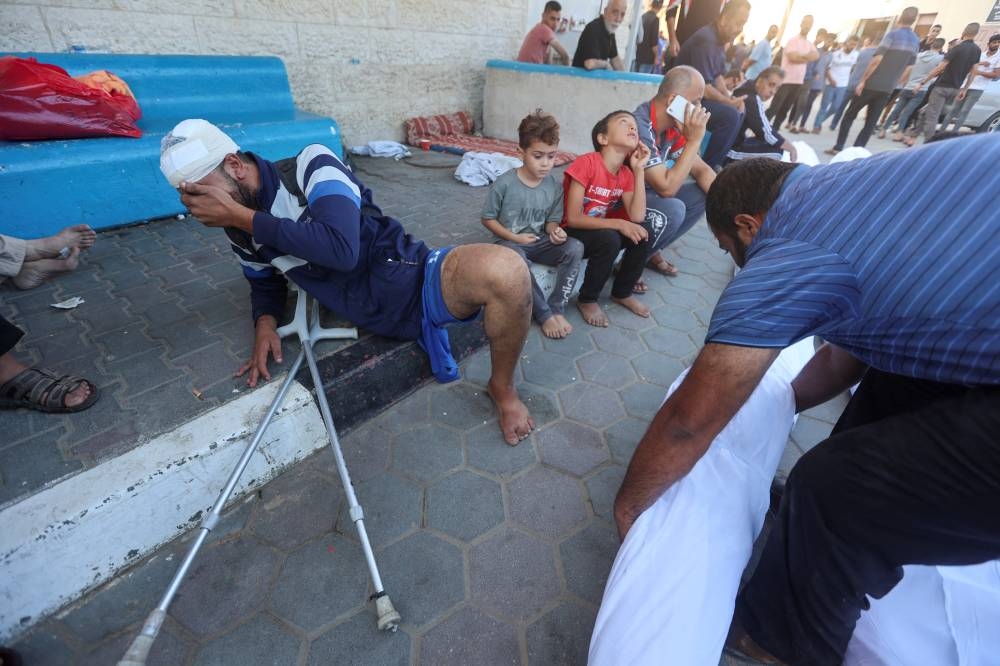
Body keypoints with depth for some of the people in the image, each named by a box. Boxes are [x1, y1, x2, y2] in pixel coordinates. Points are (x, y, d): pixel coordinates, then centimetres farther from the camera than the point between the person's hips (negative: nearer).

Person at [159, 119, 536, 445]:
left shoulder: (312, 167, -10)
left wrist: (243, 215, -17)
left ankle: (502, 387, -9)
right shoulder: (240, 231, 10)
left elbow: (342, 248, -26)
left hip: (414, 280, -6)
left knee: (504, 271, -34)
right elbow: (264, 283, 27)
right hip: (381, 319, 7)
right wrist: (265, 323, 4)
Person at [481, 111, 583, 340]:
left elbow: (552, 219, 9)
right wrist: (514, 237, -14)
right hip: (510, 242, -3)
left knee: (575, 247, -23)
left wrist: (555, 231, -16)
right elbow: (488, 218, -4)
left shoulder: (554, 187, -1)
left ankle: (557, 309, -18)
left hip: (539, 242, 4)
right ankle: (545, 314, -25)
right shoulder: (504, 184, -12)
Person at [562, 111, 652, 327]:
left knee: (642, 232, -14)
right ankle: (587, 300, -9)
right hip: (571, 235, -6)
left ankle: (622, 293, 7)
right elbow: (573, 218, -25)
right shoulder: (586, 163, -20)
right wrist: (617, 223, -28)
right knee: (609, 240, -32)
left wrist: (639, 170, -12)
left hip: (601, 232, 7)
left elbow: (637, 217, -12)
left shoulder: (626, 174, 1)